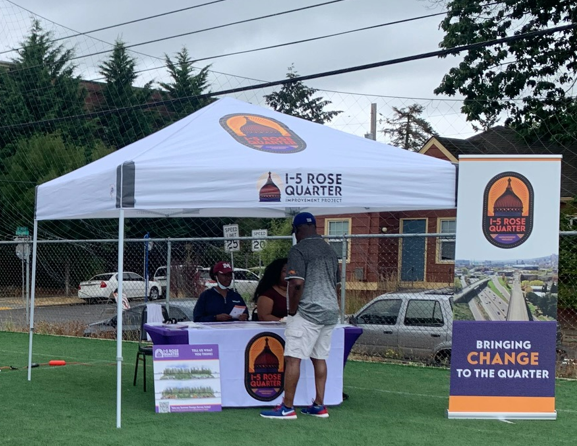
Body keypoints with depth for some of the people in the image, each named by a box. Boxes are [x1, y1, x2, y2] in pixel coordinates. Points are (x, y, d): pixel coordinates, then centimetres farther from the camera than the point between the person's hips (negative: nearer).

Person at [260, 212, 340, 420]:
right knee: (319, 358, 14)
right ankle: (319, 406, 15)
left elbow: (297, 283, -20)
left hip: (307, 312, -8)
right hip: (330, 311, 8)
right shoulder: (330, 250, 15)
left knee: (292, 358, -6)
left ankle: (287, 408, -7)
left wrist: (292, 311, -10)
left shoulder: (299, 250, -10)